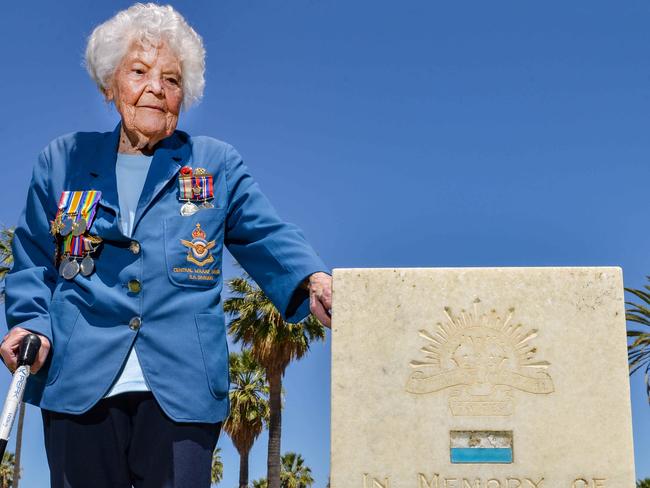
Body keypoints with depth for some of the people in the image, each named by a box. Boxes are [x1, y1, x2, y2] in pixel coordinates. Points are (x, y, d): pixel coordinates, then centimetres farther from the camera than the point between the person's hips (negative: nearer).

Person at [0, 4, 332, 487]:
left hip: (182, 388, -1)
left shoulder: (218, 165, 12)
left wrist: (313, 279, -17)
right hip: (78, 382, 1)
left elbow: (268, 237, 3)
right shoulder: (63, 160, 13)